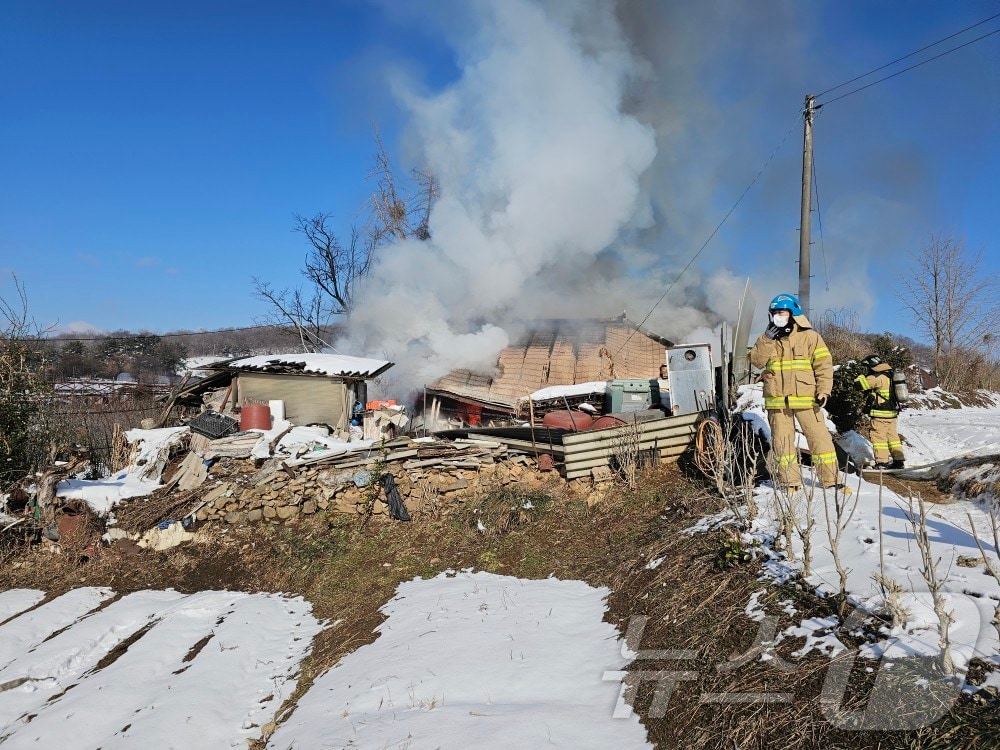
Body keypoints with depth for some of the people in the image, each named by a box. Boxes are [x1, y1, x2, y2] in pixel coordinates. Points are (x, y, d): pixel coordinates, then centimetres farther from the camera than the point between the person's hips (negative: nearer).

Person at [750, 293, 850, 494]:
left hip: (806, 399, -3)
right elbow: (757, 361, -2)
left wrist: (823, 391, -11)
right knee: (782, 442, 6)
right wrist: (767, 339, -13)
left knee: (820, 439, -2)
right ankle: (790, 481, 15)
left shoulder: (809, 336, 0)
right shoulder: (767, 339, 11)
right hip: (777, 400, 3)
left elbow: (824, 364, -3)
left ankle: (831, 480, 7)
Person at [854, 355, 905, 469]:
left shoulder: (877, 377, -16)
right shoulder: (890, 375, 12)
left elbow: (860, 383, -18)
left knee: (879, 436, -2)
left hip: (881, 414, -8)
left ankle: (882, 462, -2)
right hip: (893, 412, 8)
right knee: (893, 436, 15)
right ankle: (899, 460, 17)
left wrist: (862, 376, 1)